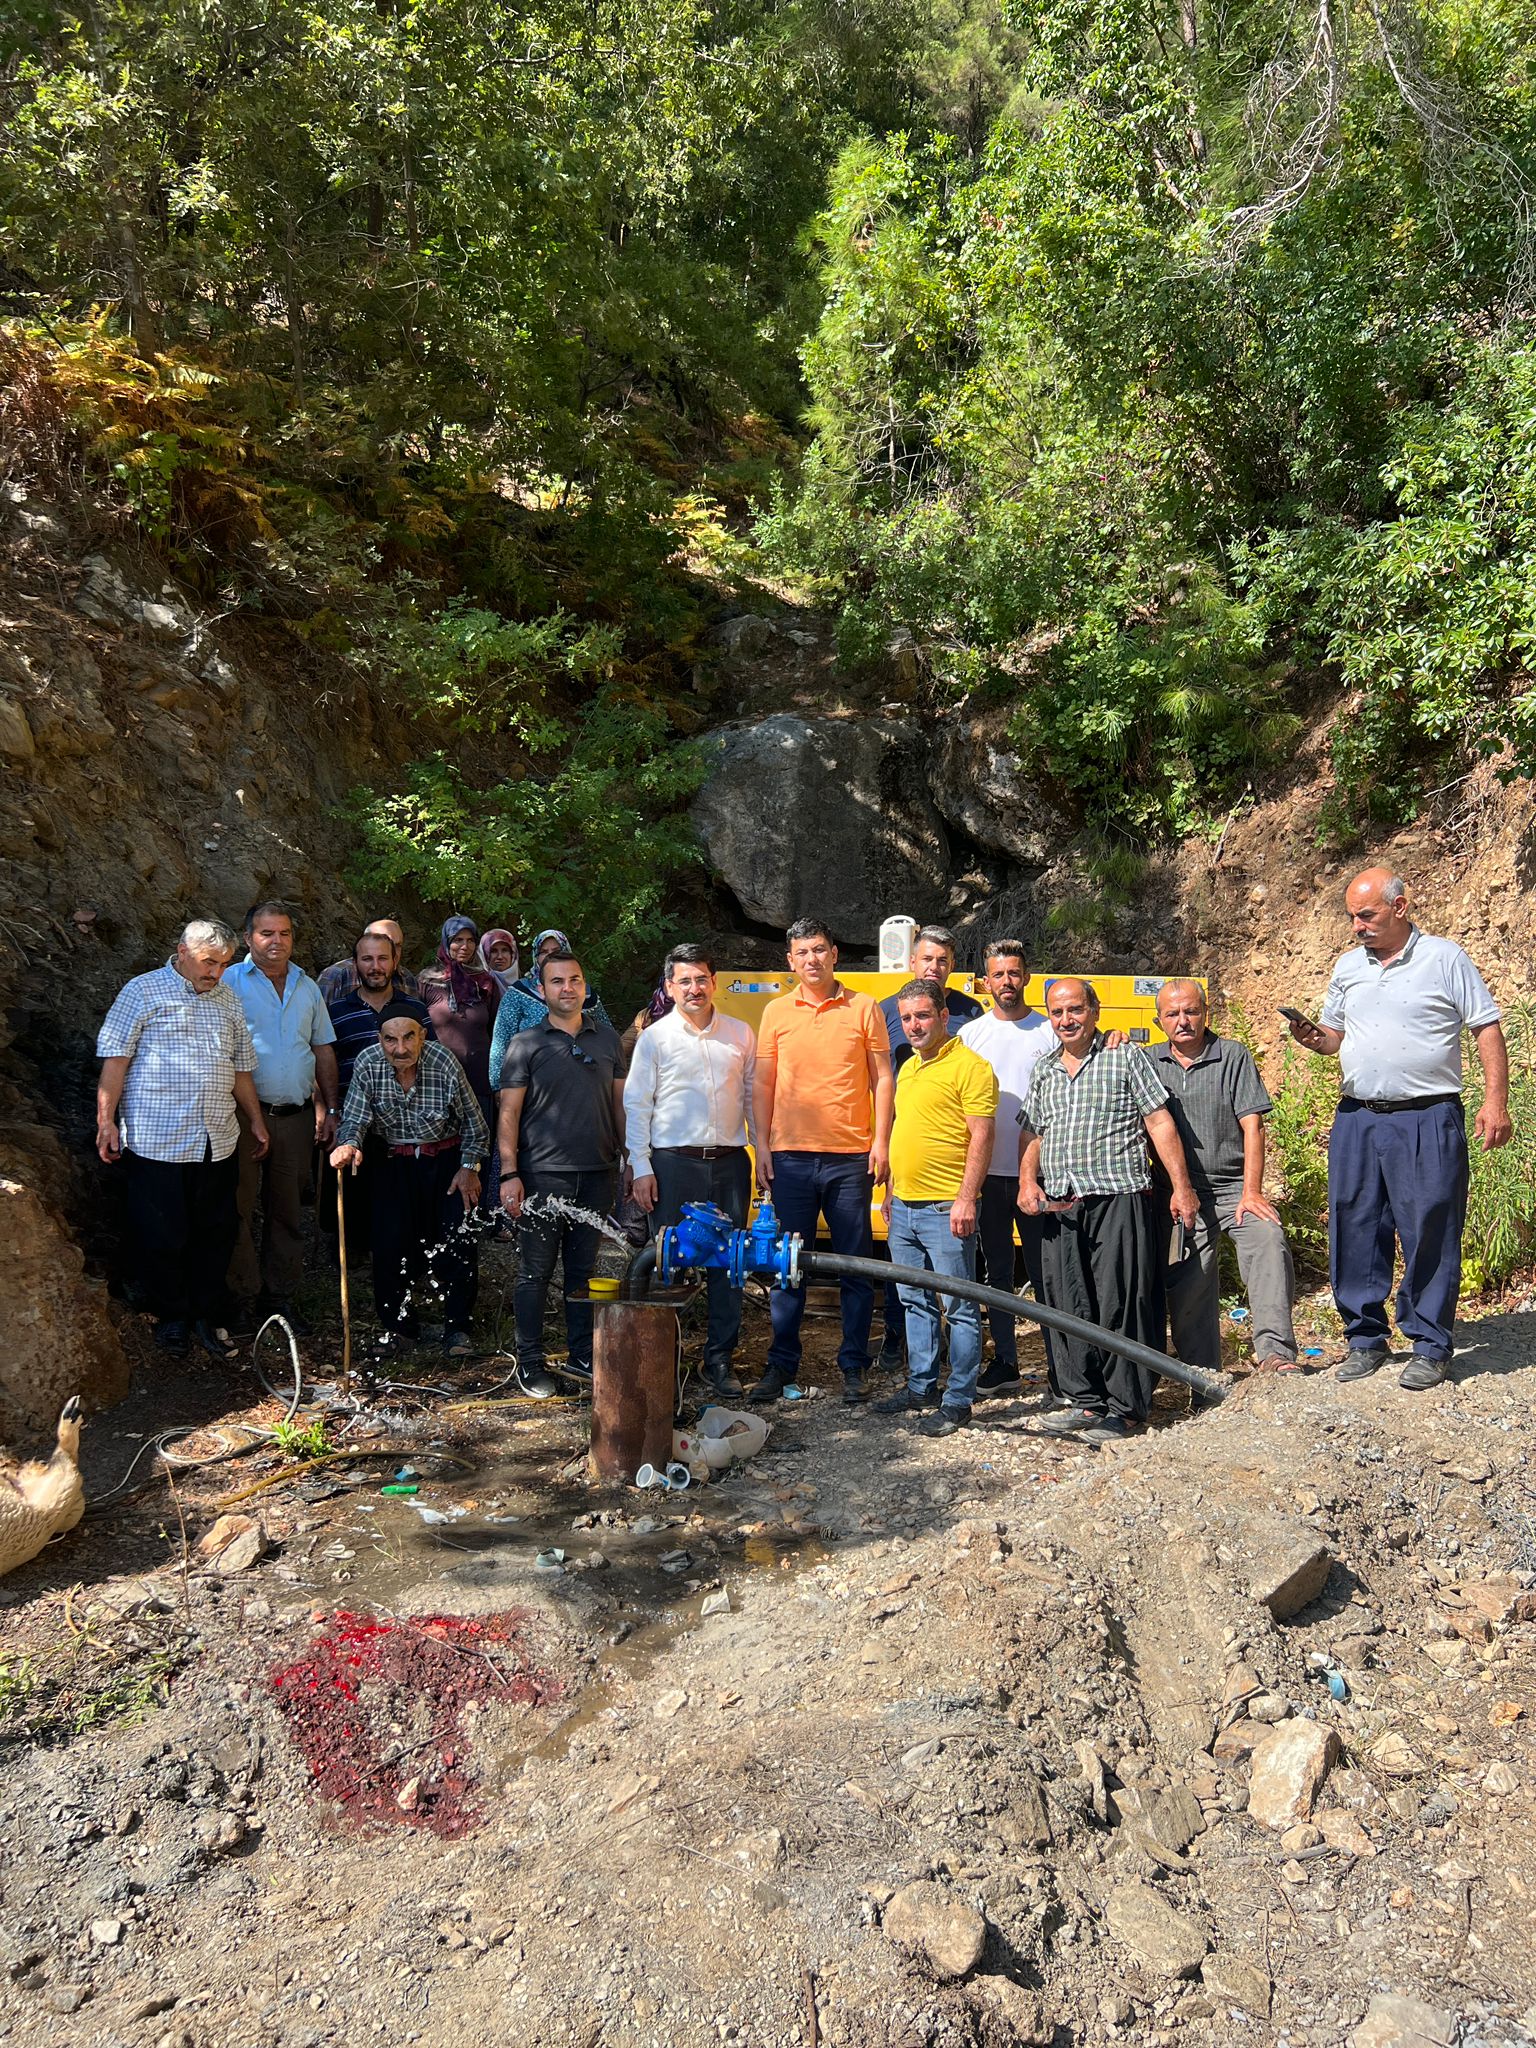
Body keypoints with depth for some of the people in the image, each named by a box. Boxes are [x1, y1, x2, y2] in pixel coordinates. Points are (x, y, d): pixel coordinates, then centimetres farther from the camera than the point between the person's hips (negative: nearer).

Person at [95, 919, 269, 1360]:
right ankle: (172, 1317, 20)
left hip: (216, 1143, 5)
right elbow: (115, 1058, -5)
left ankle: (208, 1316, 22)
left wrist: (256, 1120, 21)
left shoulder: (228, 1000, 15)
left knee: (216, 1233, 8)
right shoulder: (143, 992, -2)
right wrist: (106, 1119, -11)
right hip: (156, 1142, -5)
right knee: (161, 1237, 2)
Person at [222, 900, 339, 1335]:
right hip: (245, 1114, -4)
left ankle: (279, 1295, 19)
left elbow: (323, 1050, 18)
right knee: (241, 1209, -1)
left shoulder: (306, 987, 14)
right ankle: (243, 1298, 9)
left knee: (288, 1210, 9)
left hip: (297, 1116, 4)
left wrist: (329, 1108, 12)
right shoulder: (230, 983, -1)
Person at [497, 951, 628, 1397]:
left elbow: (620, 1101, 15)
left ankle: (582, 1356, 22)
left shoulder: (607, 1038, 11)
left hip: (598, 1174, 3)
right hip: (544, 1174, -3)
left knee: (584, 1269, 12)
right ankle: (530, 1363, 13)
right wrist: (509, 1174, -10)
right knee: (536, 1271, 2)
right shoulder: (526, 1044, 1)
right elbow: (509, 1113, -3)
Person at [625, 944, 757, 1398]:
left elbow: (752, 1096, 15)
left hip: (730, 1161, 2)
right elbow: (636, 1104, 1)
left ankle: (720, 1359, 15)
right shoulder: (654, 1037, 2)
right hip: (674, 1161, -2)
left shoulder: (740, 1034, 10)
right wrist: (641, 1167, -4)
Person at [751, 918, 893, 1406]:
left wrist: (881, 1141, -3)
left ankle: (854, 1367, 15)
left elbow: (882, 1078, 4)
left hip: (850, 1155, -1)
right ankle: (782, 1364, 17)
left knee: (855, 1264, 4)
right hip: (790, 1155, 1)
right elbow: (762, 1084, 10)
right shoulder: (776, 1012, 8)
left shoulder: (863, 1008, 4)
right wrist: (762, 1146, 3)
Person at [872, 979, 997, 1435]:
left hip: (946, 1209, -9)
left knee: (958, 1307, 0)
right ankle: (920, 1386, 27)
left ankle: (958, 1401, 7)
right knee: (915, 1302, 16)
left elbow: (981, 1137, -15)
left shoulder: (969, 1067, -10)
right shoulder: (907, 1068, 16)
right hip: (904, 1208, 9)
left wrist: (967, 1198, -20)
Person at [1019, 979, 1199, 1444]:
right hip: (1058, 1207, 5)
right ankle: (1085, 1400, 18)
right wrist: (1027, 1181, 4)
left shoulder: (1126, 1057, 3)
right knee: (1067, 1306, 7)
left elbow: (1159, 1122, -1)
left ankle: (1123, 1407, 5)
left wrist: (1181, 1187, -7)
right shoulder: (1043, 1069, 18)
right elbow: (1033, 1134, 22)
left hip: (1118, 1200, -5)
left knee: (1119, 1304, -4)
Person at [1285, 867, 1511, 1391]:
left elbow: (1487, 1031, -2)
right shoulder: (1348, 967, 14)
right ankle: (1365, 1338, 19)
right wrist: (1312, 1038, -2)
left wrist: (1495, 1102, -10)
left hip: (1427, 1118, -5)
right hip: (1357, 1118, 5)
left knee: (1430, 1232, -2)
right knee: (1355, 1229, 6)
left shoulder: (1444, 958, -1)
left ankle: (1431, 1346, 10)